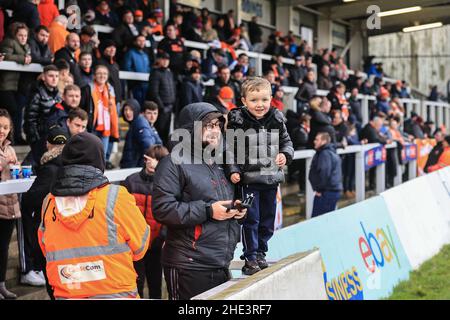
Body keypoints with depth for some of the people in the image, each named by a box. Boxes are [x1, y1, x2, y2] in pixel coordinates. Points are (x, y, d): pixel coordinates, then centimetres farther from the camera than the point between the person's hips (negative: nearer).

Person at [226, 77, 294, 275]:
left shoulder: (276, 120, 0)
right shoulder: (237, 122, -12)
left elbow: (286, 141, 12)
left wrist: (285, 155, -8)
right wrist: (233, 171, -18)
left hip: (271, 177, 5)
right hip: (249, 179, -5)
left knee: (268, 219, 13)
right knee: (251, 219, -3)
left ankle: (260, 252, 29)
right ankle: (250, 257, 7)